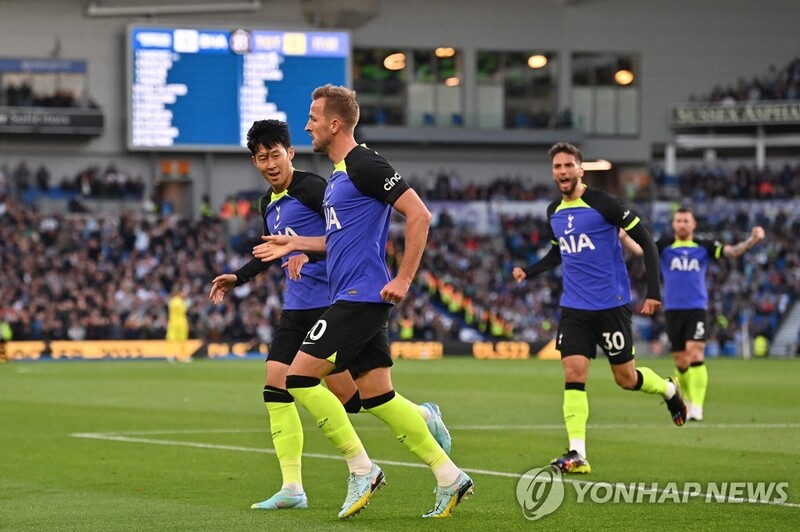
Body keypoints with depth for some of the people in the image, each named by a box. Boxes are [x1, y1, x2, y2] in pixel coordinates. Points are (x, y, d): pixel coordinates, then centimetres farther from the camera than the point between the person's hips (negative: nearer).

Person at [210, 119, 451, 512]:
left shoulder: (310, 187, -11)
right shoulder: (268, 204, 16)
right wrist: (236, 278, 27)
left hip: (330, 300, -9)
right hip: (296, 306, 9)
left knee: (347, 396, -7)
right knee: (276, 388, -3)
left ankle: (422, 416, 18)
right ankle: (292, 489, 0)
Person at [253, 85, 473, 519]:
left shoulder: (365, 166, -12)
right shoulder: (338, 174, 18)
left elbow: (418, 214, -17)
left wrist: (403, 279, -19)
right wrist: (295, 244, 23)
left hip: (361, 297, -10)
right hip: (355, 299, 10)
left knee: (300, 377, -10)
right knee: (376, 395, 8)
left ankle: (361, 469, -4)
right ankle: (449, 477, 10)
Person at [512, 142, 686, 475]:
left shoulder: (602, 204, -12)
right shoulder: (553, 212, 7)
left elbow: (646, 241, -10)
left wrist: (653, 292, -16)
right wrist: (528, 272, 8)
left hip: (611, 305, -5)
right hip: (574, 308, 5)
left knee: (626, 378, 4)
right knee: (573, 374, -9)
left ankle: (669, 390, 36)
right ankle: (577, 454, -11)